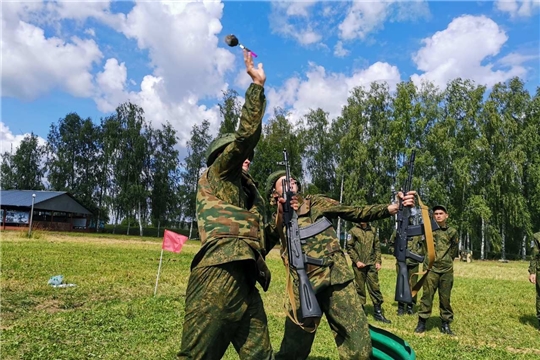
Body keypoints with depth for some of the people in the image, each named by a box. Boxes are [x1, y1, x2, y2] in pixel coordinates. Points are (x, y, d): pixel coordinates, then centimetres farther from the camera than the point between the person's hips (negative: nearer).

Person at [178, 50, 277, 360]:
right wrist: (258, 85, -4)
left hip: (246, 282, 8)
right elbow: (246, 136, -7)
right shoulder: (215, 177, 8)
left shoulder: (247, 192, 29)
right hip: (219, 275, -8)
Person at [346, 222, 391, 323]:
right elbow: (349, 247, -2)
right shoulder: (353, 231, 0)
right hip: (359, 265, -3)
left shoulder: (373, 230, 11)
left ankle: (378, 312, 11)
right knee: (360, 288, 4)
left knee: (375, 287, 3)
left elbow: (377, 247, 12)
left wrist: (378, 261, 4)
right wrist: (356, 261, -9)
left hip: (371, 264, 3)